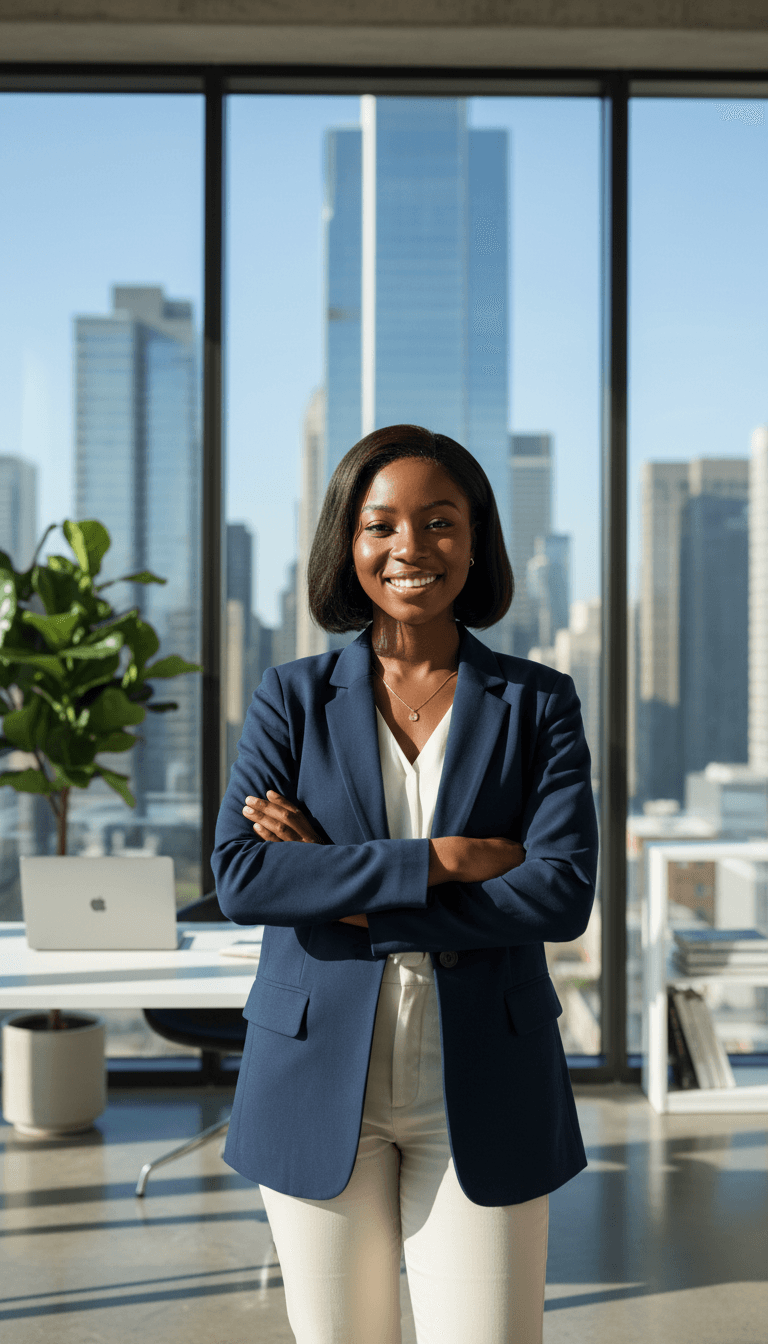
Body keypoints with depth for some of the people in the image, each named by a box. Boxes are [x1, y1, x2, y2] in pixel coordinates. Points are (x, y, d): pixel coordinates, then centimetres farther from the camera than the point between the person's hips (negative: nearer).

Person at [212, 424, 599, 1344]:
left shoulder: (537, 704, 2)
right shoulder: (292, 699, 3)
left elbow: (564, 894, -11)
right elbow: (239, 877, -11)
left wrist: (348, 899, -14)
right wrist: (439, 860, -18)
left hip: (482, 1095, 0)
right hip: (320, 1084, 1)